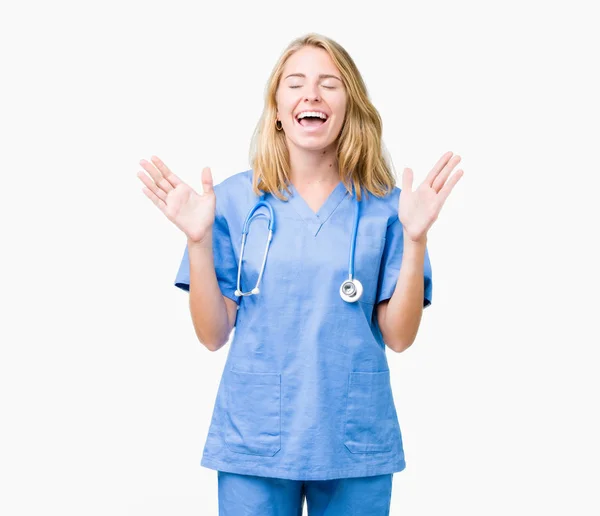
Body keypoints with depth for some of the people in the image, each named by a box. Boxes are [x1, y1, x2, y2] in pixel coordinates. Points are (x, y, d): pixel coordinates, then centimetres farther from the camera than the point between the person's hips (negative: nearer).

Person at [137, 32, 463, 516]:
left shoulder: (384, 204, -2)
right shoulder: (235, 199, -2)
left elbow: (398, 336, -4)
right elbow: (214, 334, -3)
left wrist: (415, 237, -15)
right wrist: (197, 239, -15)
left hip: (356, 445, 0)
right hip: (254, 442, 0)